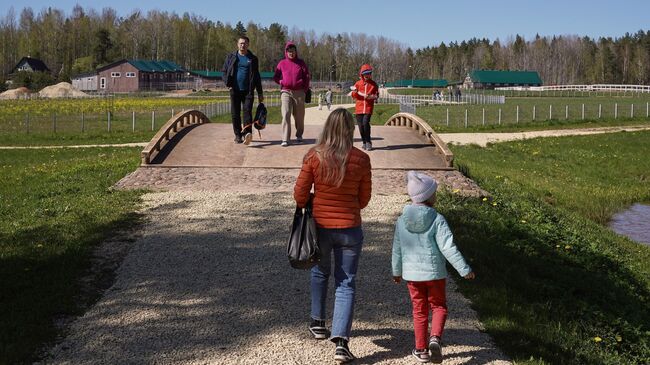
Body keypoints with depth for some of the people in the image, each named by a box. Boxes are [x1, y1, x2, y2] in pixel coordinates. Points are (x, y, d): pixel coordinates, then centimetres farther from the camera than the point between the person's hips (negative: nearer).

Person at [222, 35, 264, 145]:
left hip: (248, 91, -1)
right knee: (235, 113, 3)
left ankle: (247, 133, -26)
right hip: (235, 91, 1)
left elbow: (257, 77, 15)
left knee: (247, 111, -14)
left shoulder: (253, 59, 12)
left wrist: (260, 93, 12)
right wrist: (228, 84, -4)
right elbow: (224, 72, 12)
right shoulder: (231, 57, 11)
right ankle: (238, 135, 12)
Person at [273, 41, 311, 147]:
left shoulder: (301, 63, 6)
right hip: (286, 92, -1)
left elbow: (307, 76, 7)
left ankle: (299, 135, 29)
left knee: (299, 116, 8)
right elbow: (276, 77, 14)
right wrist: (282, 83, -1)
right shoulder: (282, 63, 7)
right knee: (286, 115, -13)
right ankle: (285, 139, -17)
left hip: (299, 92, 1)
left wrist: (305, 89, 0)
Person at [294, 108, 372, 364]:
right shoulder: (361, 159, -9)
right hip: (349, 228, -1)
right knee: (346, 284, 5)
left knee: (320, 272, 26)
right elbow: (364, 199, 1)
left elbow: (300, 194, -6)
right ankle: (341, 341, -6)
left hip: (320, 225, 1)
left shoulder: (314, 156, -10)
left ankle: (318, 323, 39)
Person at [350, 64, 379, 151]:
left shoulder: (373, 84, 5)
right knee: (361, 126, 2)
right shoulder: (358, 83, 6)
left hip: (368, 107, -2)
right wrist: (354, 92, -15)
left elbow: (376, 95, 9)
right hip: (359, 107, 2)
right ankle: (365, 142, 17)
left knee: (366, 123, -20)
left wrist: (370, 96, -11)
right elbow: (353, 96, 8)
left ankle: (368, 142, -8)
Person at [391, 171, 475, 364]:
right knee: (438, 306, 13)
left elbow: (397, 249, 6)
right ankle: (435, 338, -11)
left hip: (412, 274, 3)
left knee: (419, 310, 15)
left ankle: (421, 349, 20)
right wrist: (464, 269, -9)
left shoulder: (402, 220, -2)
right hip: (434, 273, -3)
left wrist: (397, 271, 20)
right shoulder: (437, 220, -15)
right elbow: (448, 248, -17)